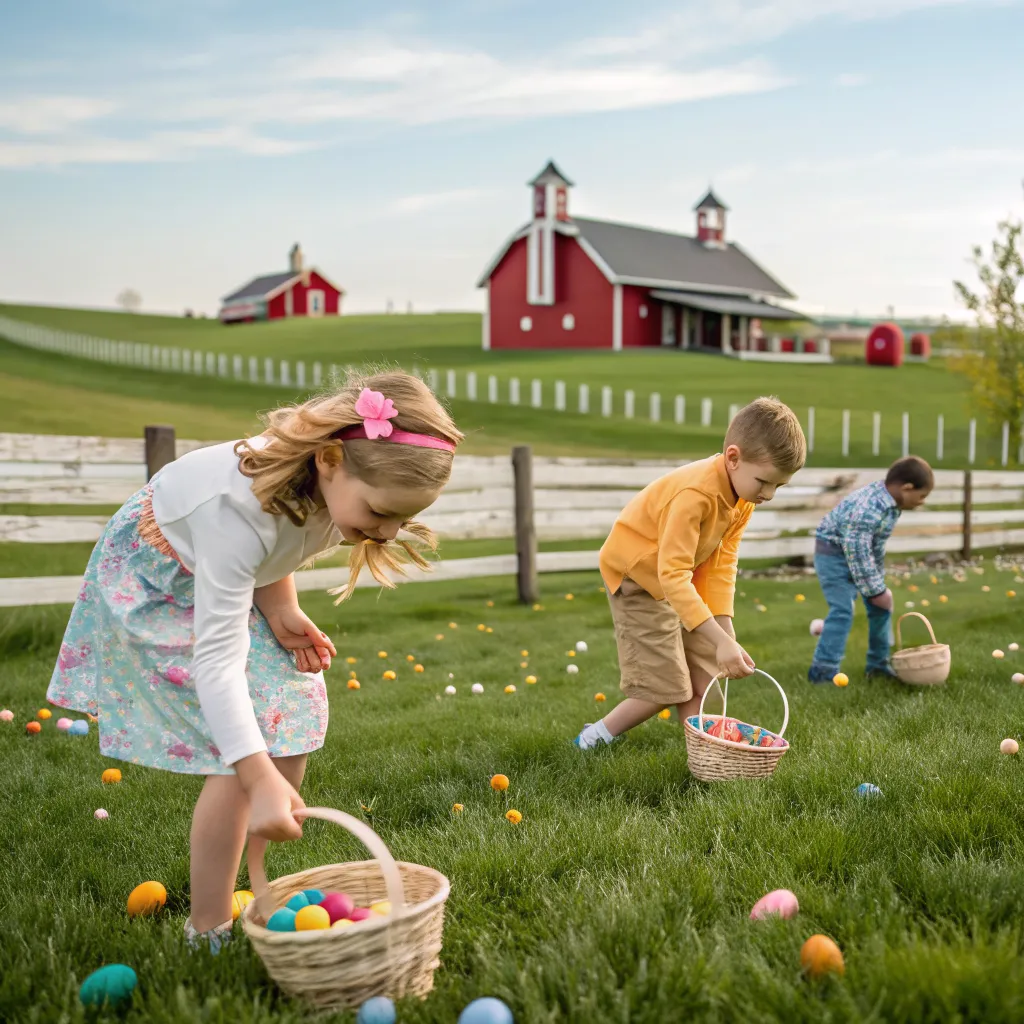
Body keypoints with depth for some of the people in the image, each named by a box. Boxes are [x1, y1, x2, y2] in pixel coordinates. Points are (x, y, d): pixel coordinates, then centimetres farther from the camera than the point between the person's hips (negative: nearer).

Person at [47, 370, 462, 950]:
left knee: (296, 716, -1)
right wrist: (260, 780, -52)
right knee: (247, 746, -17)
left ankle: (250, 893, 12)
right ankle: (209, 933, -5)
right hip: (156, 582, -7)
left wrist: (282, 605, -14)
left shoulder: (339, 482, -21)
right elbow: (217, 656, -44)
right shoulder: (240, 507, -42)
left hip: (235, 574, 7)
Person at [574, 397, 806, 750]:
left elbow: (722, 563, -7)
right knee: (667, 687, -9)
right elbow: (673, 575, -40)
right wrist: (721, 640, -43)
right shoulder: (696, 493, -36)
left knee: (704, 679, 5)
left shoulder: (744, 495, -9)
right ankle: (595, 739, 9)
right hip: (637, 576, -8)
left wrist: (726, 629, -16)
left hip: (680, 579, 8)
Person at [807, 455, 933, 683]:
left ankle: (878, 664, 22)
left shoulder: (891, 503, -3)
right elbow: (857, 552, -30)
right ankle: (823, 670, -12)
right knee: (843, 610, -18)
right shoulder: (868, 508, -33)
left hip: (859, 554, 10)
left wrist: (879, 584, 12)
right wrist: (875, 590, -21)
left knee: (882, 605, 10)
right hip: (834, 553, -9)